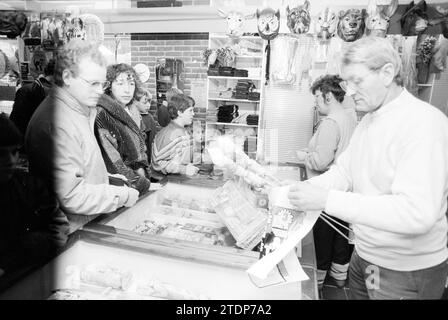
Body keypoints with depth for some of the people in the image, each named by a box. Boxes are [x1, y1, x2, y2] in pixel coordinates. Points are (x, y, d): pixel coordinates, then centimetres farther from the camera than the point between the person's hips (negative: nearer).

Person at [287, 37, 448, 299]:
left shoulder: (423, 122, -22)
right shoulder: (367, 122, 6)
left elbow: (417, 212, -31)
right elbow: (342, 173, 3)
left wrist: (327, 200, -34)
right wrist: (297, 191, -14)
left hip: (407, 273, -7)